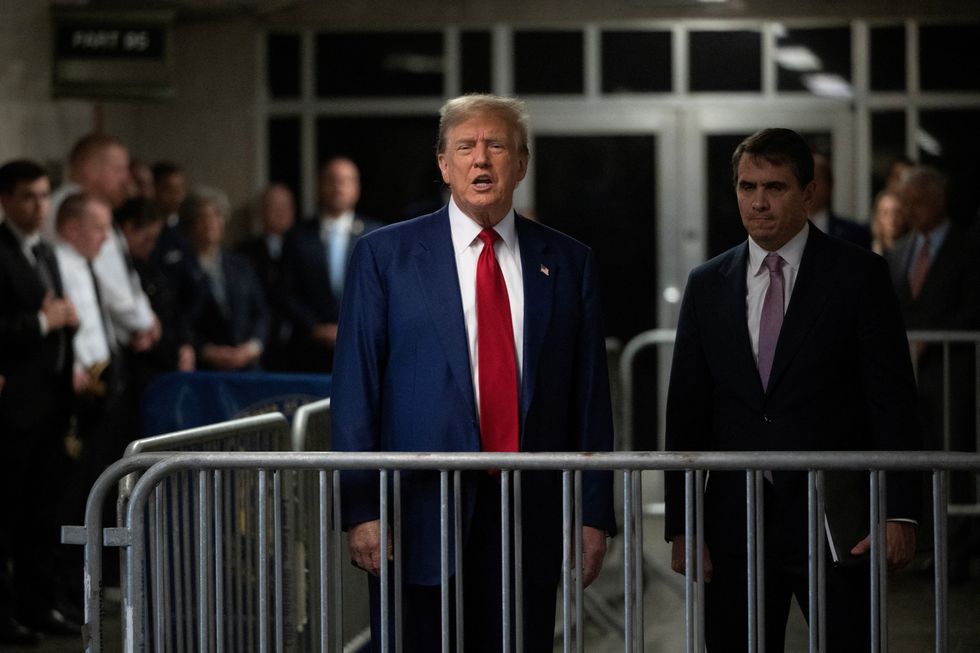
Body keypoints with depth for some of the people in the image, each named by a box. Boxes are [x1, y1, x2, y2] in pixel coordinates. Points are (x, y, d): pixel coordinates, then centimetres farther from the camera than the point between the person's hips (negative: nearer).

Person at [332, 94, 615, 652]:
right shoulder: (386, 255, 4)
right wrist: (362, 510, -7)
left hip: (531, 518, 2)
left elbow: (590, 394, 8)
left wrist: (595, 514, 2)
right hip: (419, 515, -2)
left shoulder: (568, 263, 10)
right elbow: (355, 389, 0)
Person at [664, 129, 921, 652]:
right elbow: (686, 412, 10)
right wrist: (680, 526, 4)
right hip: (735, 525, 3)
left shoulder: (858, 275, 0)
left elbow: (892, 400, -3)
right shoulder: (707, 285, 10)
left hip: (835, 524, -3)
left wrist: (899, 513, -11)